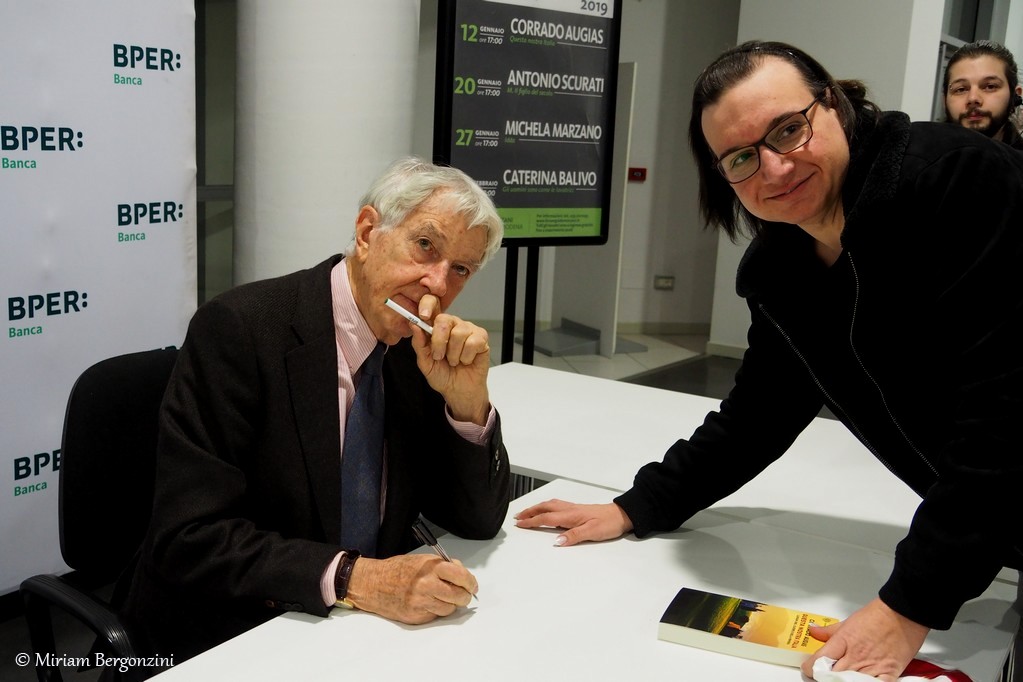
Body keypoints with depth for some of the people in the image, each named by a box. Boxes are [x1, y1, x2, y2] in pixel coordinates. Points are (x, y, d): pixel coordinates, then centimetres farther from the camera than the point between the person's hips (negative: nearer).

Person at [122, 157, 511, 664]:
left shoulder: (423, 349, -1)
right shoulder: (238, 330, -17)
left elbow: (477, 521, 0)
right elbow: (189, 539, -21)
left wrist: (467, 398, -15)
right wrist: (355, 579, -30)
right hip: (229, 640, -5)